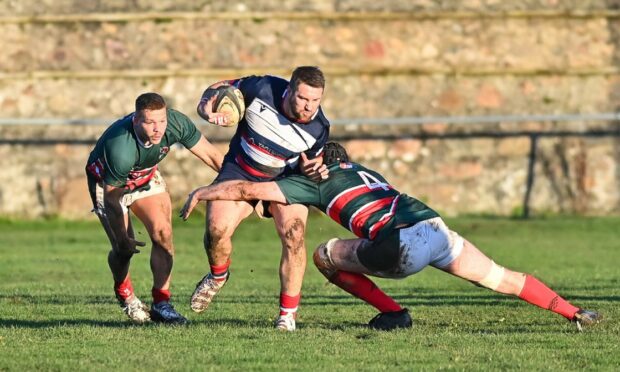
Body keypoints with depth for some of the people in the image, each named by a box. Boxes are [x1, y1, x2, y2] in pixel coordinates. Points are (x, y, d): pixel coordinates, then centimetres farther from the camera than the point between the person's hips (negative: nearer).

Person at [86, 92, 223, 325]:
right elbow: (111, 194, -28)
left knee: (163, 233, -13)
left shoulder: (176, 123, -29)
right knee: (123, 249, -11)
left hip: (145, 176, 4)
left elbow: (211, 156, -15)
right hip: (107, 182, -4)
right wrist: (122, 238, -25)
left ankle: (161, 304, -4)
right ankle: (124, 294, 22)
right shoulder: (120, 148, -42)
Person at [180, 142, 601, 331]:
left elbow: (249, 188, 11)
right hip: (437, 228, 7)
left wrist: (202, 193, 24)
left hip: (404, 247, -7)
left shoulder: (319, 183, 13)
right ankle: (574, 313, 10)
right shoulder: (365, 172, 33)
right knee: (501, 278, 17)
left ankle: (393, 313, 7)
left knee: (326, 255, 11)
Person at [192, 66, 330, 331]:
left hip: (285, 179, 0)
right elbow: (219, 89, -8)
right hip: (240, 171, 0)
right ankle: (218, 276, 16)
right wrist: (207, 108, -29)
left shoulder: (319, 127, -19)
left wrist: (314, 169, -23)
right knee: (216, 228, -20)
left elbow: (310, 161, 1)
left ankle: (288, 313, -10)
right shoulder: (261, 89, -25)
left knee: (293, 233, -22)